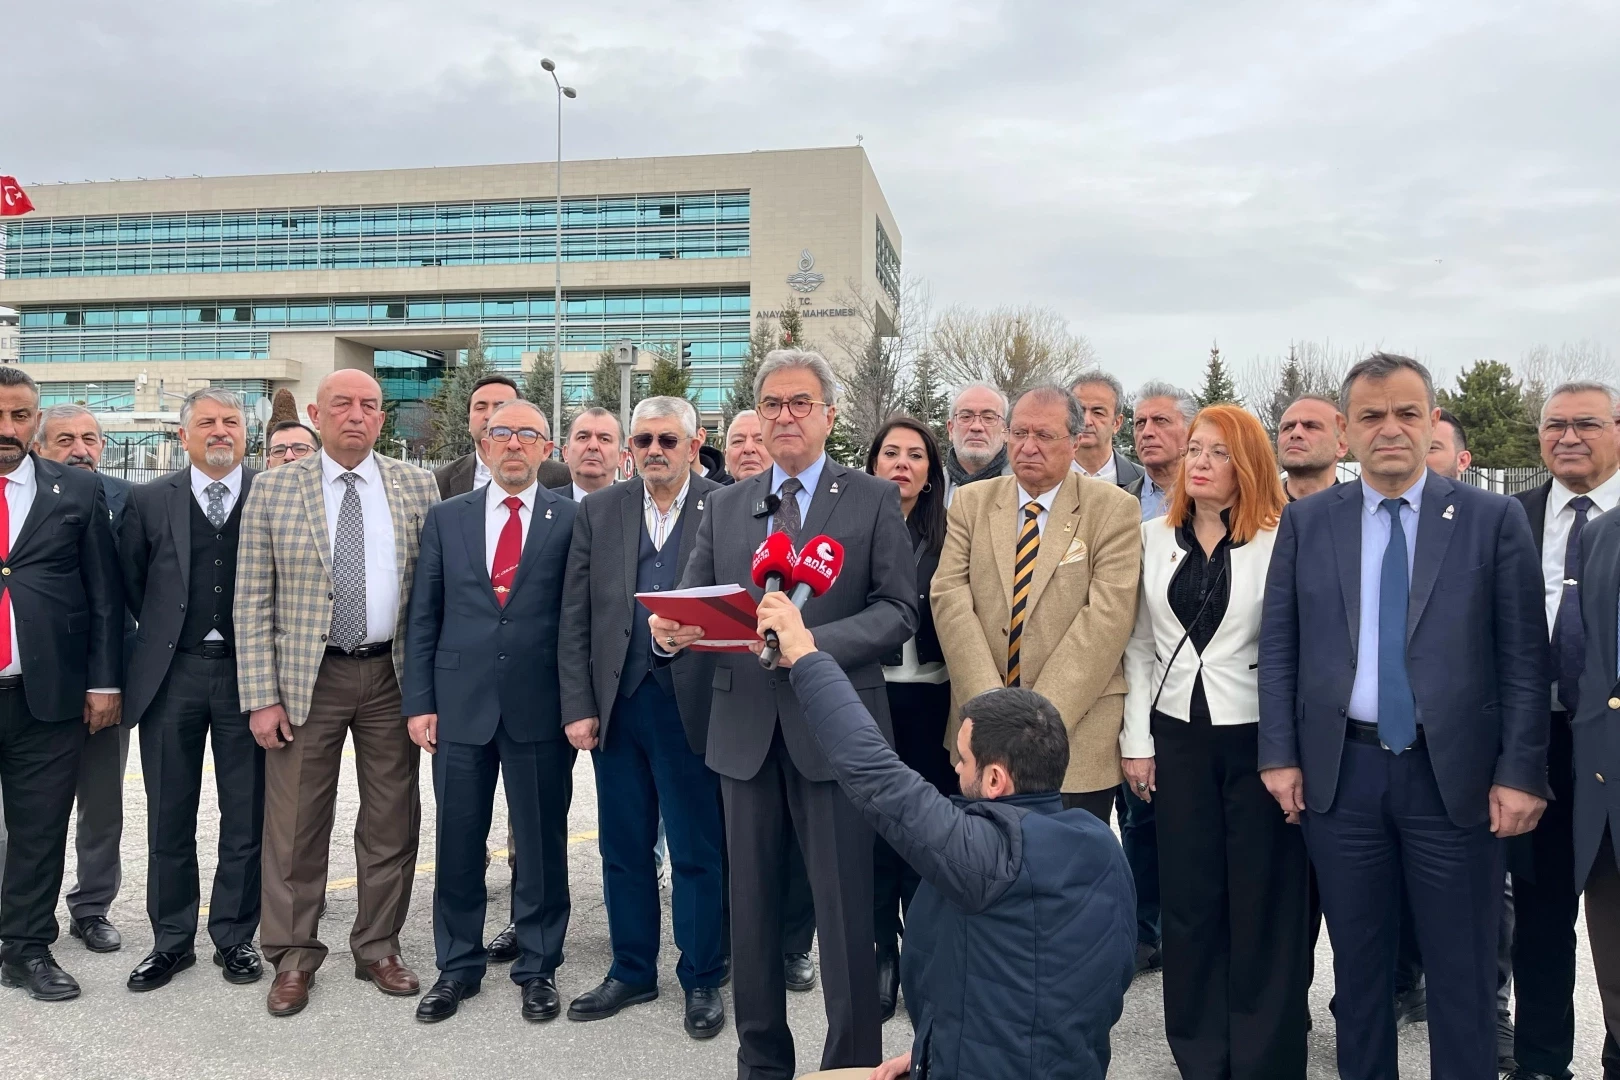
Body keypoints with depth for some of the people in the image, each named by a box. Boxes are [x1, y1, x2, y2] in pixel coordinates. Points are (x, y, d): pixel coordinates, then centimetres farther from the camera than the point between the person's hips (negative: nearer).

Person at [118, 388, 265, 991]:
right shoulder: (150, 501, 5)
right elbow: (130, 581, 11)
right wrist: (168, 629, 8)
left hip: (247, 671, -1)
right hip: (171, 675, 2)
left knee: (246, 817, 7)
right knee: (169, 817, 10)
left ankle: (235, 937, 22)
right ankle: (171, 941, 25)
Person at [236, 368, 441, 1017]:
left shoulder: (418, 487, 5)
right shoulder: (273, 490, 1)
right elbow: (252, 603, -1)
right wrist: (261, 697, -7)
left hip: (393, 674, 1)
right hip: (306, 678, -1)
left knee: (392, 824, 10)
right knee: (295, 826, 6)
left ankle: (379, 948, 26)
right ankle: (293, 959, 23)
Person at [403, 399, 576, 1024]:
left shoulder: (573, 520, 1)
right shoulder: (445, 519, 8)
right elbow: (422, 617, 7)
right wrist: (418, 701, 1)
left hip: (541, 708, -2)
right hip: (460, 705, 2)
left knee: (541, 844, 8)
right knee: (458, 843, 11)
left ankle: (538, 967, 25)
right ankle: (457, 967, 28)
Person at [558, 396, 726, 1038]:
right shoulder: (598, 512, 6)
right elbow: (575, 618, 5)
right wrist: (578, 706, 0)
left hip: (693, 705, -3)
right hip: (617, 703, 3)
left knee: (698, 853, 7)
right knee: (623, 850, 15)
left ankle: (702, 981, 24)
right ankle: (632, 973, 32)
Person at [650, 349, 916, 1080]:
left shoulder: (873, 500, 1)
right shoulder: (724, 506, 12)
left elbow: (898, 611, -7)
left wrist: (813, 644, -21)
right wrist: (668, 629, -16)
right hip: (745, 729, 4)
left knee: (844, 908, 4)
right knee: (751, 903, 13)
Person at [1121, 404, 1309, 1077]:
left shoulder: (1278, 540, -6)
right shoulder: (1154, 537, 6)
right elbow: (1140, 646, 8)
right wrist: (1137, 739, 4)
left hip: (1257, 735, -3)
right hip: (1177, 735, 4)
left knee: (1262, 901, 7)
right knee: (1188, 899, 10)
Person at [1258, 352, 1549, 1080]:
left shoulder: (1494, 519, 0)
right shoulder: (1305, 522, 5)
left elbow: (1524, 657, -2)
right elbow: (1278, 647, 4)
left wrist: (1521, 771, -7)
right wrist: (1279, 754, -2)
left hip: (1455, 773, -1)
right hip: (1340, 771, 2)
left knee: (1462, 972, 9)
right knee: (1358, 962, 15)